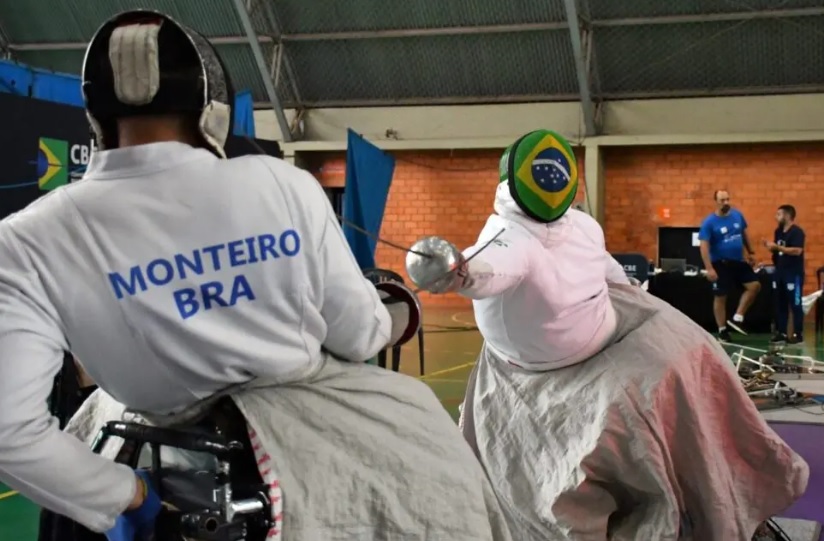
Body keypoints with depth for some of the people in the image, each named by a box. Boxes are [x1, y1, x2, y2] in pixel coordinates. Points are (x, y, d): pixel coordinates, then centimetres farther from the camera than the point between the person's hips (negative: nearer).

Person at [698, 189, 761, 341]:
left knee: (754, 286, -2)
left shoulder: (737, 215, 0)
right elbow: (704, 246, -18)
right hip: (721, 263, -5)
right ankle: (722, 331, 14)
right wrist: (709, 268, -26)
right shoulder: (709, 222, -14)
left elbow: (744, 234, 15)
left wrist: (750, 253, 17)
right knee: (720, 297, 3)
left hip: (739, 261, 5)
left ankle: (737, 319, 7)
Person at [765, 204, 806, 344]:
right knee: (780, 304, 10)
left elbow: (797, 251, -25)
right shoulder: (778, 231, 12)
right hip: (779, 272, 8)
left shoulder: (797, 232, -14)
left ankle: (798, 334, 3)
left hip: (794, 274, -8)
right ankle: (781, 333, 17)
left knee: (795, 305, -2)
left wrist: (777, 247, -25)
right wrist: (770, 246, -1)